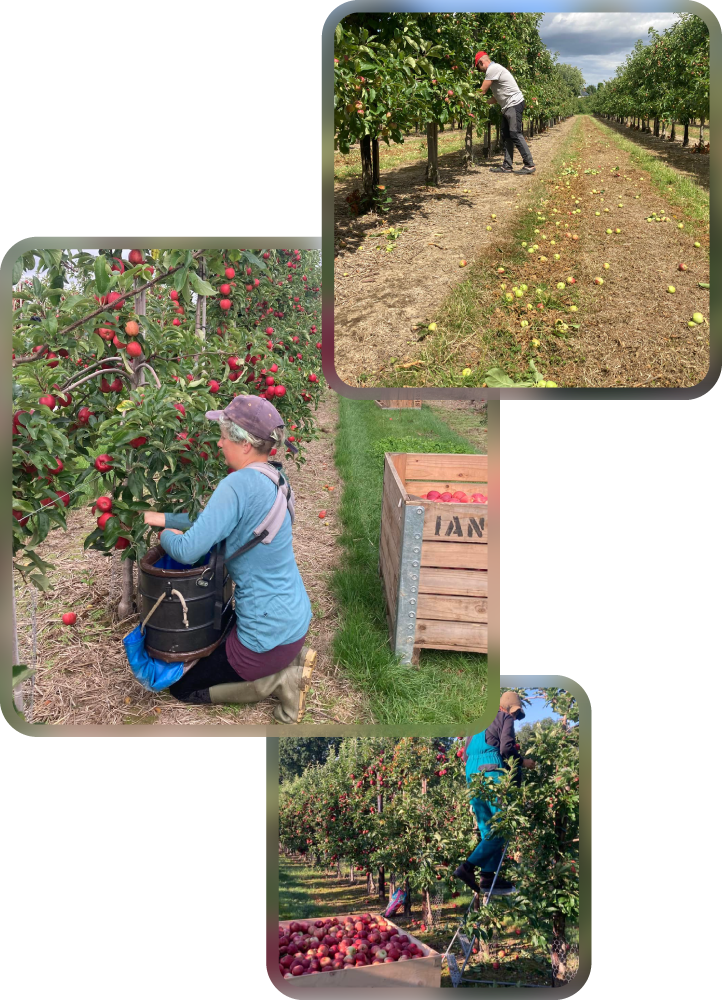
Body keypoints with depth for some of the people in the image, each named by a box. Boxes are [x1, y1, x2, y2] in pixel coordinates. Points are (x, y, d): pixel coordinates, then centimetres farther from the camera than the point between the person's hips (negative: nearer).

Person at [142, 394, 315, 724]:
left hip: (269, 633, -9)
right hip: (296, 620, 9)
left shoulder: (239, 484, -26)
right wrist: (163, 518, 8)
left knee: (182, 687, 14)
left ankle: (280, 681, 2)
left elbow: (188, 551, -26)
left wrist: (167, 535, -4)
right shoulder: (273, 480, 1)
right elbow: (214, 517, 13)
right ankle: (293, 659, 15)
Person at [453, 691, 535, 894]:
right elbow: (506, 748, -10)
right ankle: (468, 867, -16)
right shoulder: (505, 719, 5)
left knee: (488, 831, 10)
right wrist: (523, 761, 5)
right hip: (493, 775, -8)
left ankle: (488, 877, 2)